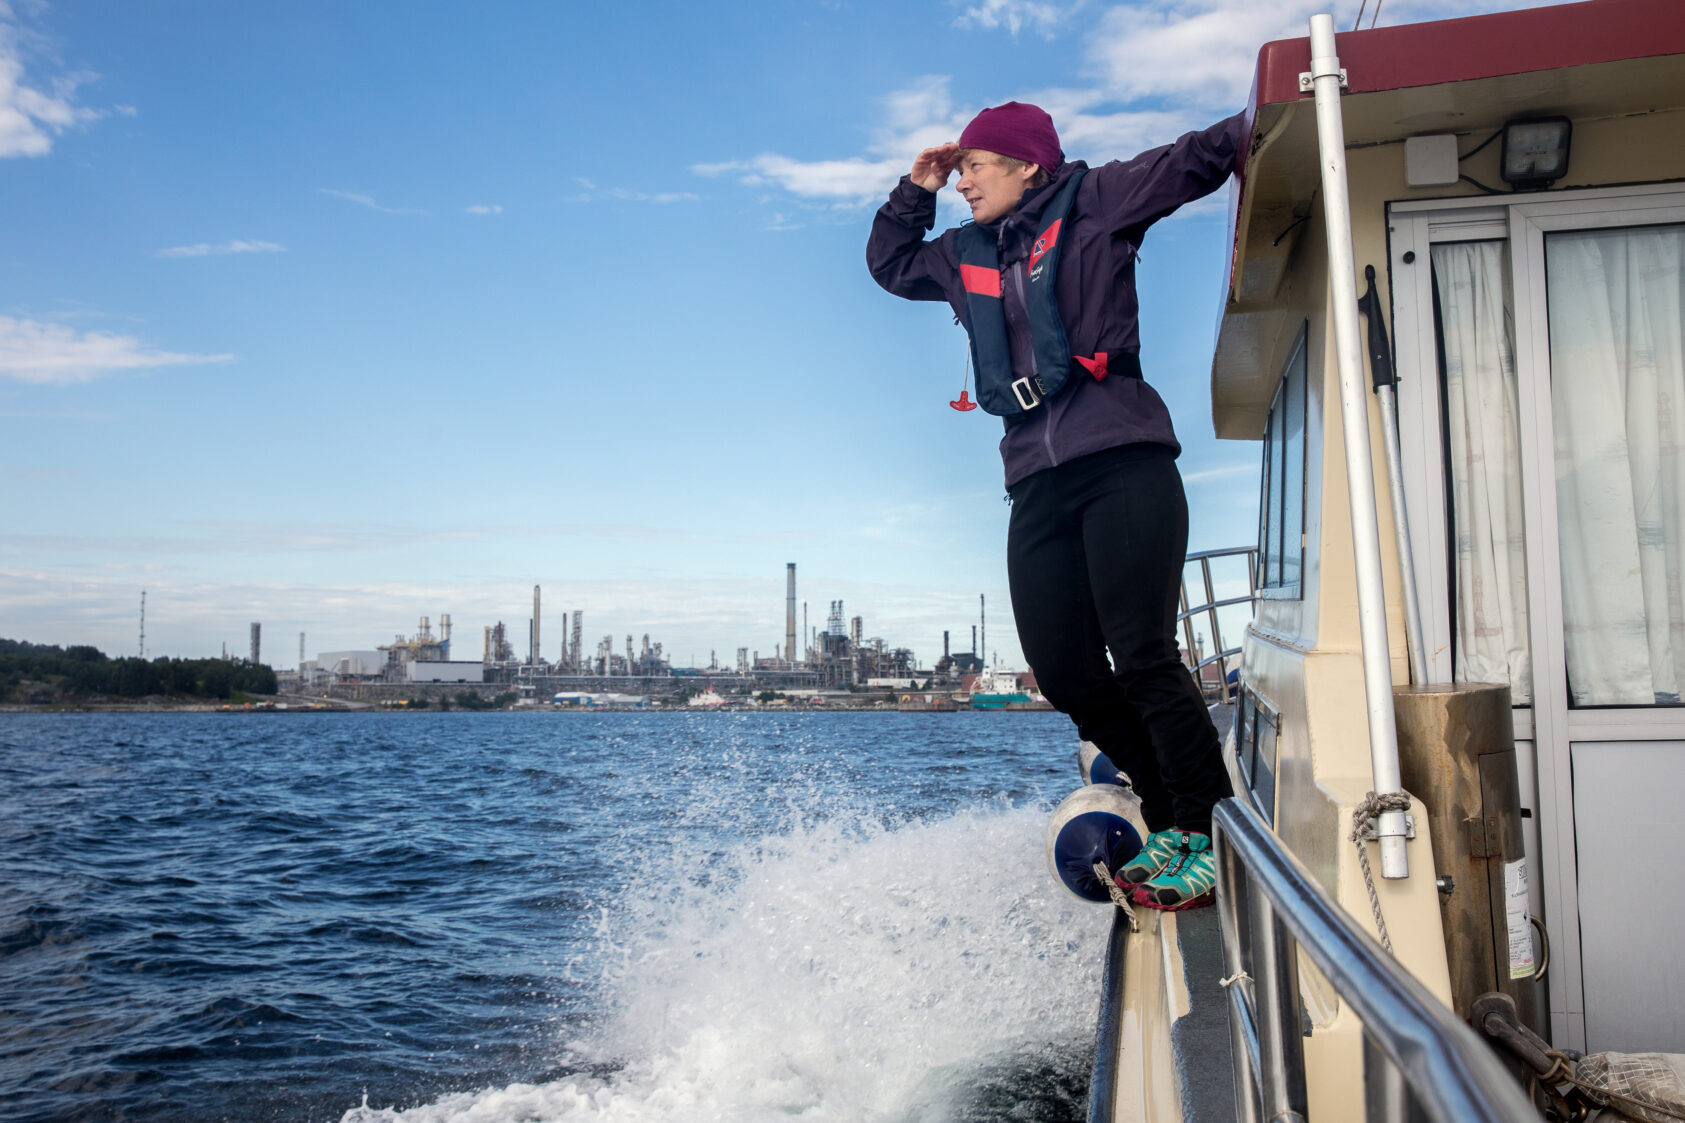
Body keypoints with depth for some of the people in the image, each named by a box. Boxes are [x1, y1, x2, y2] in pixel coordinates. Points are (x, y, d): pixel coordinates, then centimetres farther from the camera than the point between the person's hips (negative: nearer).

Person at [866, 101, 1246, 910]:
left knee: (1142, 658, -15)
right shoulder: (966, 254, 23)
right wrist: (916, 191, 24)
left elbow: (1197, 159, 3)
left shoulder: (1092, 202, 8)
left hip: (1122, 464, -6)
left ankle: (1212, 836, -5)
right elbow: (890, 265, 38)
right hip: (1037, 483, 6)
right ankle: (1167, 820, 16)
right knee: (1068, 676, 1)